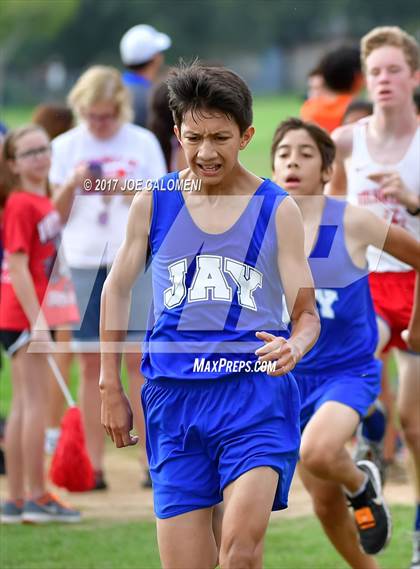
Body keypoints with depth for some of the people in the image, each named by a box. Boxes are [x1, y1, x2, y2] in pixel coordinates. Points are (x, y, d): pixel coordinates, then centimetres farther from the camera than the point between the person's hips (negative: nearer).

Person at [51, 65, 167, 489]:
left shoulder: (142, 143, 4)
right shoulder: (66, 146, 7)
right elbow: (57, 214, 8)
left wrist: (130, 191, -14)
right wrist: (71, 186, -12)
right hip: (83, 262, 1)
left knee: (137, 358, -5)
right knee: (91, 362, 1)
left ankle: (151, 459, -3)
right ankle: (94, 465, 4)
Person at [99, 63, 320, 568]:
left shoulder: (277, 209, 3)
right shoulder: (154, 202, 7)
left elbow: (306, 313, 4)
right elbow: (117, 290, 19)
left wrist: (294, 346, -19)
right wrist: (110, 387, 17)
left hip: (257, 393, -2)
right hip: (172, 395, 2)